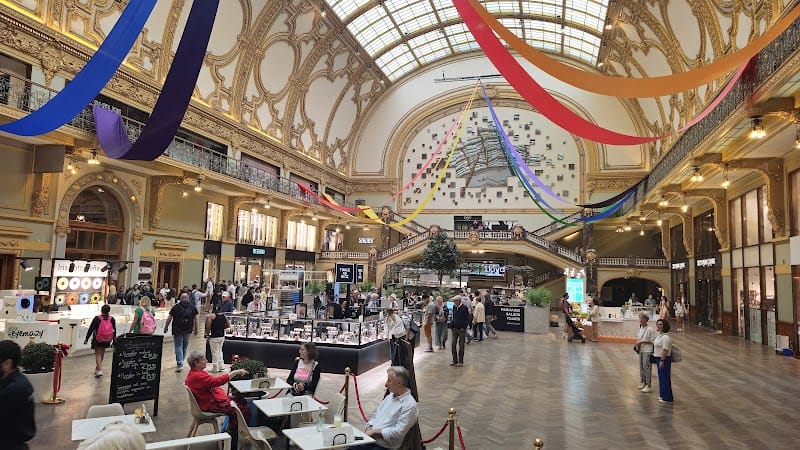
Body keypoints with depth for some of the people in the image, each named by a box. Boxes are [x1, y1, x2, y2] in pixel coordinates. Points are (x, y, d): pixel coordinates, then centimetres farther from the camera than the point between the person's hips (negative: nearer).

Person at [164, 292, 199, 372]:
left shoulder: (176, 307, -4)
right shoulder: (193, 307, 3)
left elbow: (169, 318, -4)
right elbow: (195, 319, 5)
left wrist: (166, 327, 7)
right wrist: (195, 329, 13)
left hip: (177, 330, -3)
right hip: (188, 330, 3)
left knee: (178, 346, -1)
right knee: (185, 347, 16)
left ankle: (180, 364, -12)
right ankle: (181, 361, 28)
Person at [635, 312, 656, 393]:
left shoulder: (650, 330, -13)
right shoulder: (640, 328, 9)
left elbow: (652, 341, -13)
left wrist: (642, 342, -16)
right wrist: (637, 344, 1)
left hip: (647, 351, -7)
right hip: (641, 350, 7)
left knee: (647, 367, -7)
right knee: (641, 367, 14)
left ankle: (648, 386, 0)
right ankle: (643, 382, 27)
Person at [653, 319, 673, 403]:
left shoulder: (665, 337, -20)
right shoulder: (660, 335, 12)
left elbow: (665, 350, -24)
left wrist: (662, 360, -25)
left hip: (664, 359, -10)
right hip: (659, 358, 10)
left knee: (665, 377, -3)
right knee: (661, 377, 17)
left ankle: (667, 398, 5)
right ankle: (663, 395, 27)